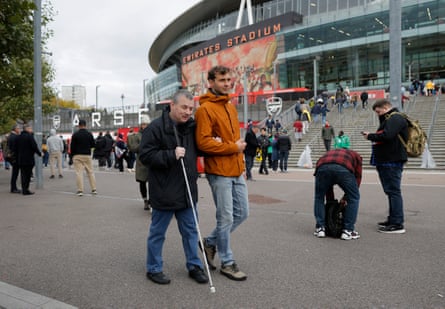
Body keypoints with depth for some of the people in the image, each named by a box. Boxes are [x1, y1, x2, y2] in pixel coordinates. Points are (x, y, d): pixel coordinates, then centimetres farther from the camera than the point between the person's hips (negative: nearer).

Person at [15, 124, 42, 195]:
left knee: (23, 174, 12)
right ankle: (26, 190, -2)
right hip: (29, 159, -7)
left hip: (20, 160, 7)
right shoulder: (29, 136, -12)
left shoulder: (18, 137, 9)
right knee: (28, 175, -2)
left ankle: (24, 189, 16)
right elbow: (34, 146, -16)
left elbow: (15, 149, 12)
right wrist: (40, 153, -3)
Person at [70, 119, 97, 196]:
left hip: (77, 156, -2)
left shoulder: (75, 134, -2)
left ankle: (80, 190, -6)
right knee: (90, 172, 8)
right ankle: (94, 189, 8)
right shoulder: (89, 134, 1)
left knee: (79, 173, -2)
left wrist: (72, 155, 7)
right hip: (87, 155, 2)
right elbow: (93, 145, 7)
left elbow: (72, 146, -2)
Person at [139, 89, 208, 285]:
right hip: (164, 192, -6)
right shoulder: (155, 128, -13)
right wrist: (171, 155, -24)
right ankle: (153, 269, 26)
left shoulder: (191, 126, 7)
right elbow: (145, 156, -16)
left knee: (190, 231, 15)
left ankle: (194, 266, 29)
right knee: (158, 232, 10)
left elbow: (198, 149, 21)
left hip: (187, 191, 6)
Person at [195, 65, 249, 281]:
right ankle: (227, 263, 20)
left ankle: (211, 242, 32)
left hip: (237, 170, 8)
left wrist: (239, 153, 12)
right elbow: (203, 142, -20)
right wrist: (233, 147, -14)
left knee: (242, 213, 14)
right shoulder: (205, 109, -12)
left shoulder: (230, 107, 15)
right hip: (219, 172, -8)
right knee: (226, 218, 2)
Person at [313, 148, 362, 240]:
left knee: (319, 197, 26)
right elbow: (357, 179, 29)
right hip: (344, 169, -2)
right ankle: (348, 231, 22)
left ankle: (320, 229, 25)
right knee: (354, 198, 20)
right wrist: (345, 197, 36)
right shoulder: (356, 156, 40)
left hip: (322, 168, 3)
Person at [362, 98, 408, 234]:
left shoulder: (396, 118, -11)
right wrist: (372, 136, 4)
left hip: (392, 162, -11)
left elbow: (386, 136, -24)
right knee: (391, 191, 15)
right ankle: (393, 220, 23)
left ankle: (397, 224, -4)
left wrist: (370, 136, -11)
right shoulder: (389, 119, 22)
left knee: (393, 191, -8)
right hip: (387, 161, 11)